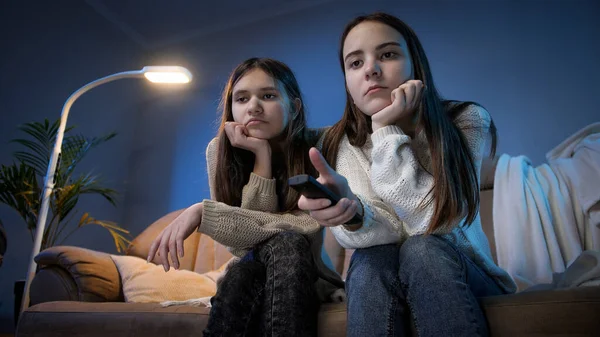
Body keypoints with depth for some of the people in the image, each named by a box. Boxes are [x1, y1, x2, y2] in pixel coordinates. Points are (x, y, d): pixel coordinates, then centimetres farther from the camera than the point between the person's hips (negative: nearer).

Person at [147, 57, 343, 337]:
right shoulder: (220, 152, -12)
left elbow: (306, 229, -28)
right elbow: (246, 244, -18)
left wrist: (203, 212, -32)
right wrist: (262, 156, -27)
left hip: (310, 276, 0)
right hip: (253, 276, 1)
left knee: (285, 246, -32)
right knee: (244, 273, -33)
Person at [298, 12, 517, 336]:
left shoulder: (467, 121, -13)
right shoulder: (343, 143, -8)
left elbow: (431, 222, -23)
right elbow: (385, 231, -20)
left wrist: (386, 128, -25)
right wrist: (353, 214, -42)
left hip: (463, 276, 0)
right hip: (380, 284, 1)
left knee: (421, 251, -31)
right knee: (374, 258, -31)